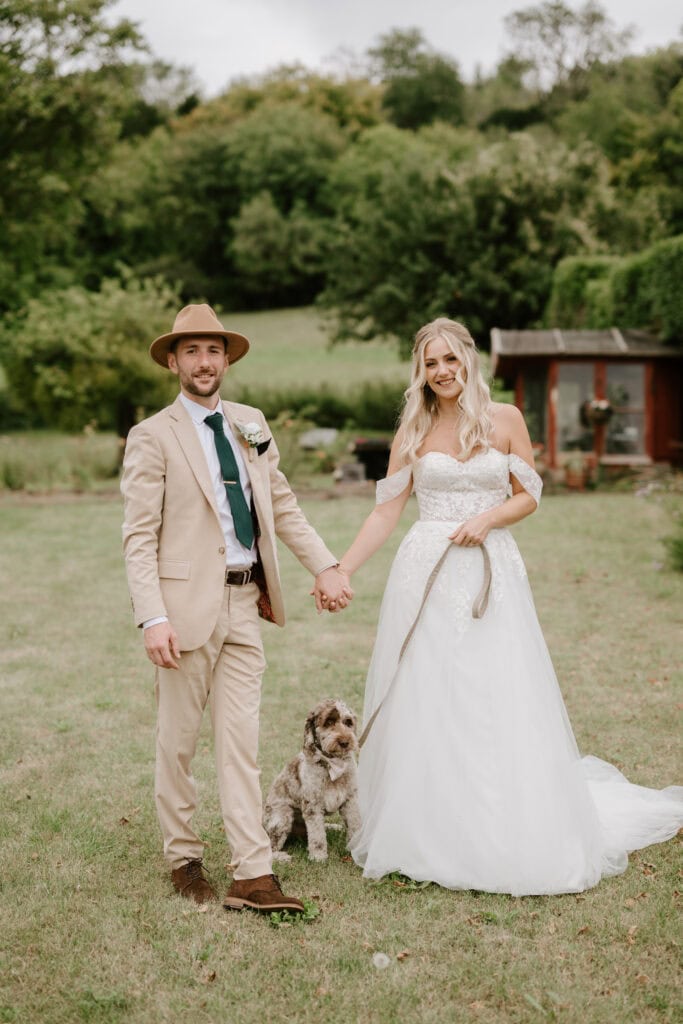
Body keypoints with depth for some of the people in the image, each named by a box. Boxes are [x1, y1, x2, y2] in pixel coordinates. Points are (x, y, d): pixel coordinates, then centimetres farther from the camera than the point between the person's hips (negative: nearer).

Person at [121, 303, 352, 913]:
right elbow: (140, 538, -9)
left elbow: (283, 507, 17)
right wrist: (153, 618, -18)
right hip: (188, 603, -4)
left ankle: (252, 877, 6)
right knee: (178, 741, 8)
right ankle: (184, 858, 25)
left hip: (245, 603, 5)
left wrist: (326, 566, 6)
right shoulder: (152, 438, -5)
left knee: (241, 742, 4)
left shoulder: (251, 424, 12)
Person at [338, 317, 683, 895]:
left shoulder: (505, 420, 4)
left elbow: (528, 497, 6)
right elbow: (386, 511, 4)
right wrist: (341, 571, -3)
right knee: (424, 704, 2)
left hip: (491, 575, -1)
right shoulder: (413, 432, 7)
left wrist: (488, 518, -13)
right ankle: (425, 836, 13)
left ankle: (513, 840, 11)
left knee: (501, 703, -2)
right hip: (427, 578, 1)